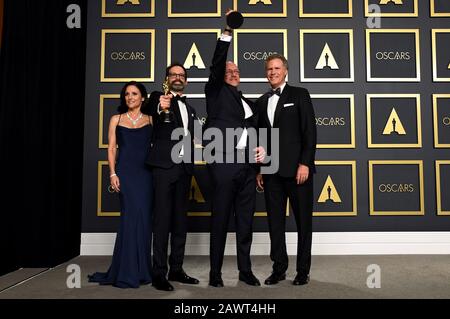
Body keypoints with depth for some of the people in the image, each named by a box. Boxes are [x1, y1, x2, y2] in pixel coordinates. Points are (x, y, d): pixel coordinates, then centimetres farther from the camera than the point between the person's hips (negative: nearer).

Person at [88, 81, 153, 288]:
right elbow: (111, 148, 6)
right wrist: (113, 173, -3)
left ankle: (140, 269, 15)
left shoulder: (150, 119, 11)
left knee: (143, 217, 0)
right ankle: (128, 271, 5)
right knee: (133, 215, -7)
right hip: (125, 172, -1)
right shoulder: (116, 119, 12)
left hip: (146, 172, 1)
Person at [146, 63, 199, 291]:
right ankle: (159, 273, 0)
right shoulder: (157, 98, 1)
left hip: (184, 167, 6)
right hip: (164, 165, -6)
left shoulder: (190, 108, 21)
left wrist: (191, 166, 14)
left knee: (180, 219, 8)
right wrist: (161, 108, -44)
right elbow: (153, 116, -23)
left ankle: (176, 269, 17)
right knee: (162, 219, -5)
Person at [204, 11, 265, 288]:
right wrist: (227, 33, -12)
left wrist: (262, 149, 1)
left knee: (246, 220, 10)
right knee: (220, 219, 0)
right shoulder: (217, 92, 9)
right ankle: (215, 272, 11)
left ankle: (245, 270, 21)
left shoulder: (248, 102, 23)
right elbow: (216, 64, -7)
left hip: (248, 165, 5)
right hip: (224, 162, -5)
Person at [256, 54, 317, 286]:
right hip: (271, 171, 5)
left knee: (303, 221, 4)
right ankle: (279, 268, 19)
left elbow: (310, 131, -5)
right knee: (275, 221, 7)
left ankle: (303, 270, 16)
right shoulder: (262, 101, 16)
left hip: (297, 169, -4)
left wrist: (305, 163, -13)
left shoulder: (299, 94, 2)